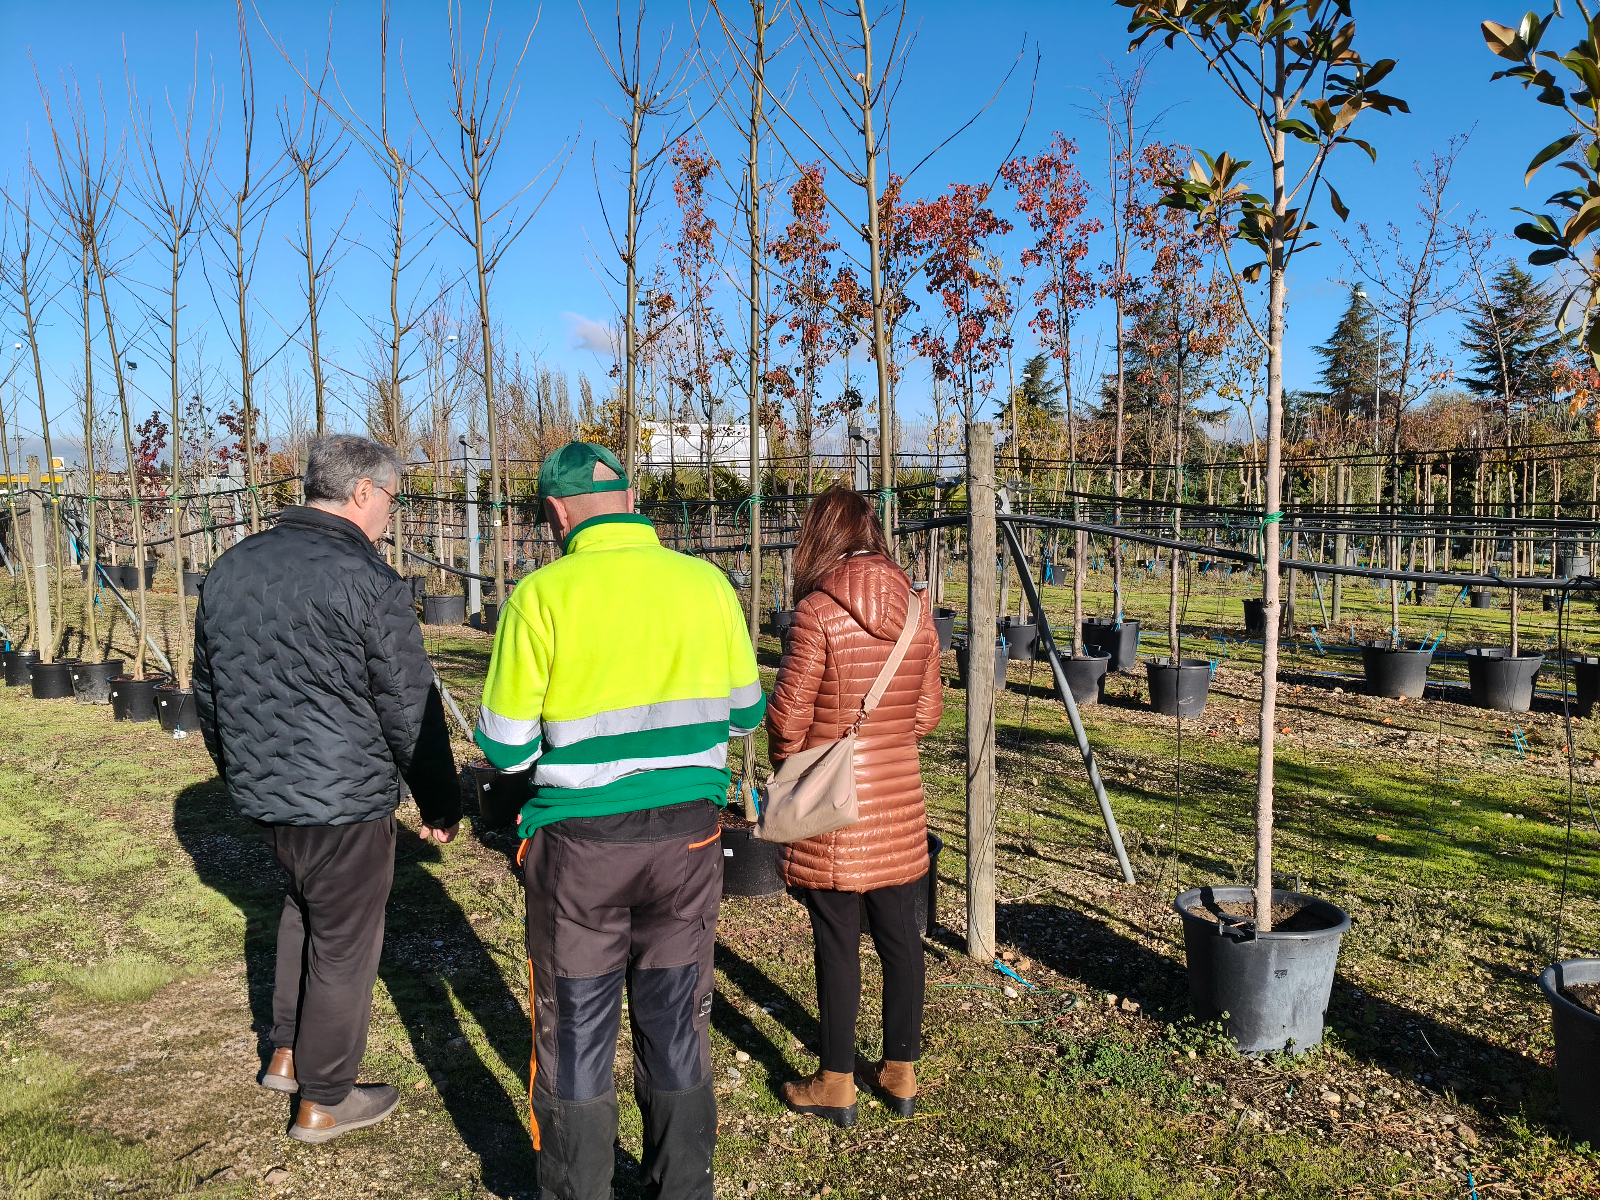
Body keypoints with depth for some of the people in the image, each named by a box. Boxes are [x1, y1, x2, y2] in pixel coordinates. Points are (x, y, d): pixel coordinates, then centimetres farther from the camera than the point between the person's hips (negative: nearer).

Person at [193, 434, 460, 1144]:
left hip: (260, 791, 7)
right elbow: (410, 710, -14)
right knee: (342, 942, 9)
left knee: (304, 905, 29)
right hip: (343, 798, -7)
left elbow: (207, 688, 16)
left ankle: (287, 1053, 38)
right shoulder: (368, 582, -18)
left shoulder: (230, 569, 5)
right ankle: (323, 1101, 24)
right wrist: (440, 804, -3)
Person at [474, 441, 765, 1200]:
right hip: (688, 835, 3)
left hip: (581, 844, -2)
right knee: (676, 1030, 18)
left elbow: (503, 749, -7)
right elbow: (746, 715, 7)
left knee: (576, 1036, 15)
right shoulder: (706, 583, -2)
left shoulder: (543, 594, -11)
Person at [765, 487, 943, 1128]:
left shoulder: (818, 612, -16)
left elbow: (787, 717, -13)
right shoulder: (916, 610, 2)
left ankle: (836, 1083, 20)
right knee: (899, 933, 14)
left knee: (837, 942, 6)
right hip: (900, 800, 6)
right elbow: (928, 712, 7)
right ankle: (901, 1072, 29)